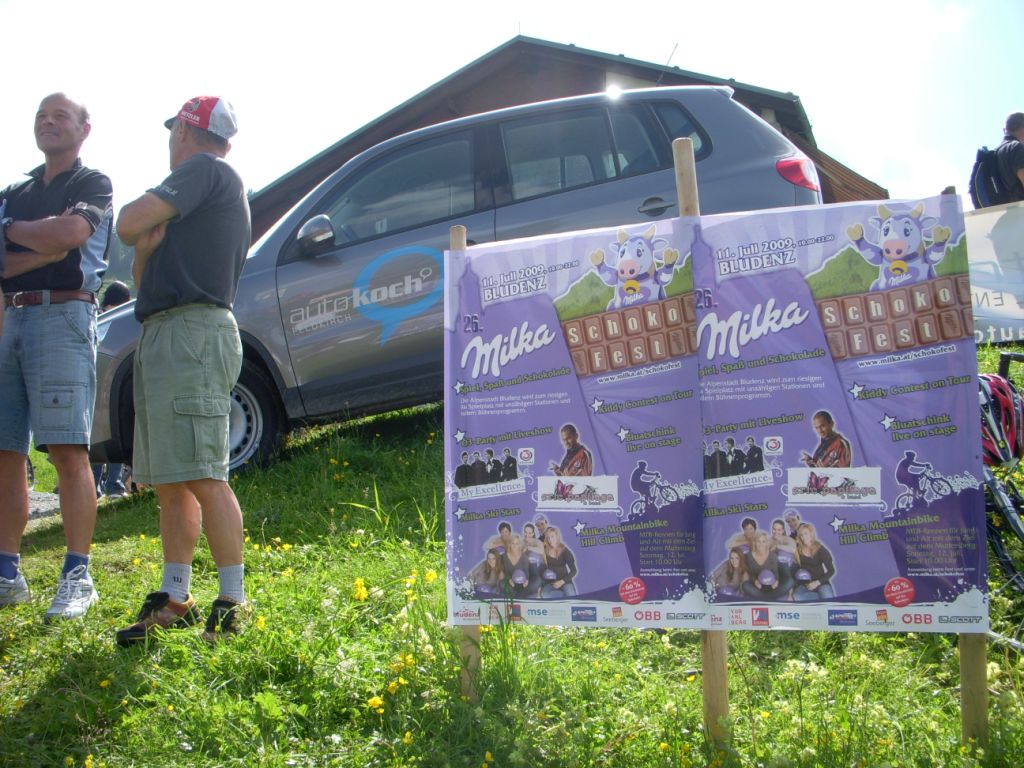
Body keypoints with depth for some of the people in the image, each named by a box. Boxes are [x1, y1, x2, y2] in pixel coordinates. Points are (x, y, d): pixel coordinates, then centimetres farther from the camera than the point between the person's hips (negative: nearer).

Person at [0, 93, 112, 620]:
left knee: (68, 451, -11)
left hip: (63, 315, -6)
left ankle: (78, 577, -8)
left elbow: (70, 233, -13)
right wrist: (46, 243, -7)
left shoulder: (93, 184, 8)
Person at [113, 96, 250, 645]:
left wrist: (147, 215, 9)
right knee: (169, 482, 9)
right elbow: (145, 279, 26)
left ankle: (232, 602, -10)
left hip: (190, 333, -10)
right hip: (165, 337, 10)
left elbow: (129, 224, -13)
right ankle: (174, 600, 13)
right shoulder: (215, 187, 28)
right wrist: (147, 246, 6)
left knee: (201, 477, -13)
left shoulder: (206, 171, -1)